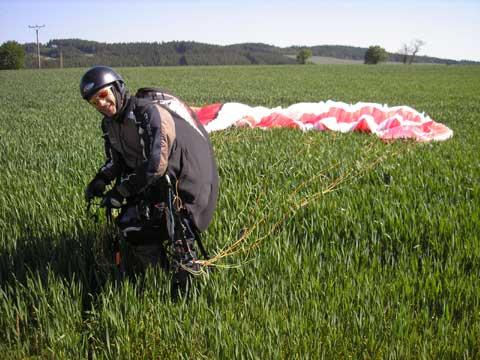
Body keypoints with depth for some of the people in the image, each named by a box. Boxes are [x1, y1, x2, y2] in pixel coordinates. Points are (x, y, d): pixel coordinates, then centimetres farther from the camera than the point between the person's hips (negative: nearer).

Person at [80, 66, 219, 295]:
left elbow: (156, 164, -32)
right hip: (156, 182, 9)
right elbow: (116, 161, 16)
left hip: (187, 180, -9)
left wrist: (121, 192, -26)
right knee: (128, 223, 8)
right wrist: (99, 182, -4)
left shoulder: (150, 113, -26)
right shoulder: (110, 123, 3)